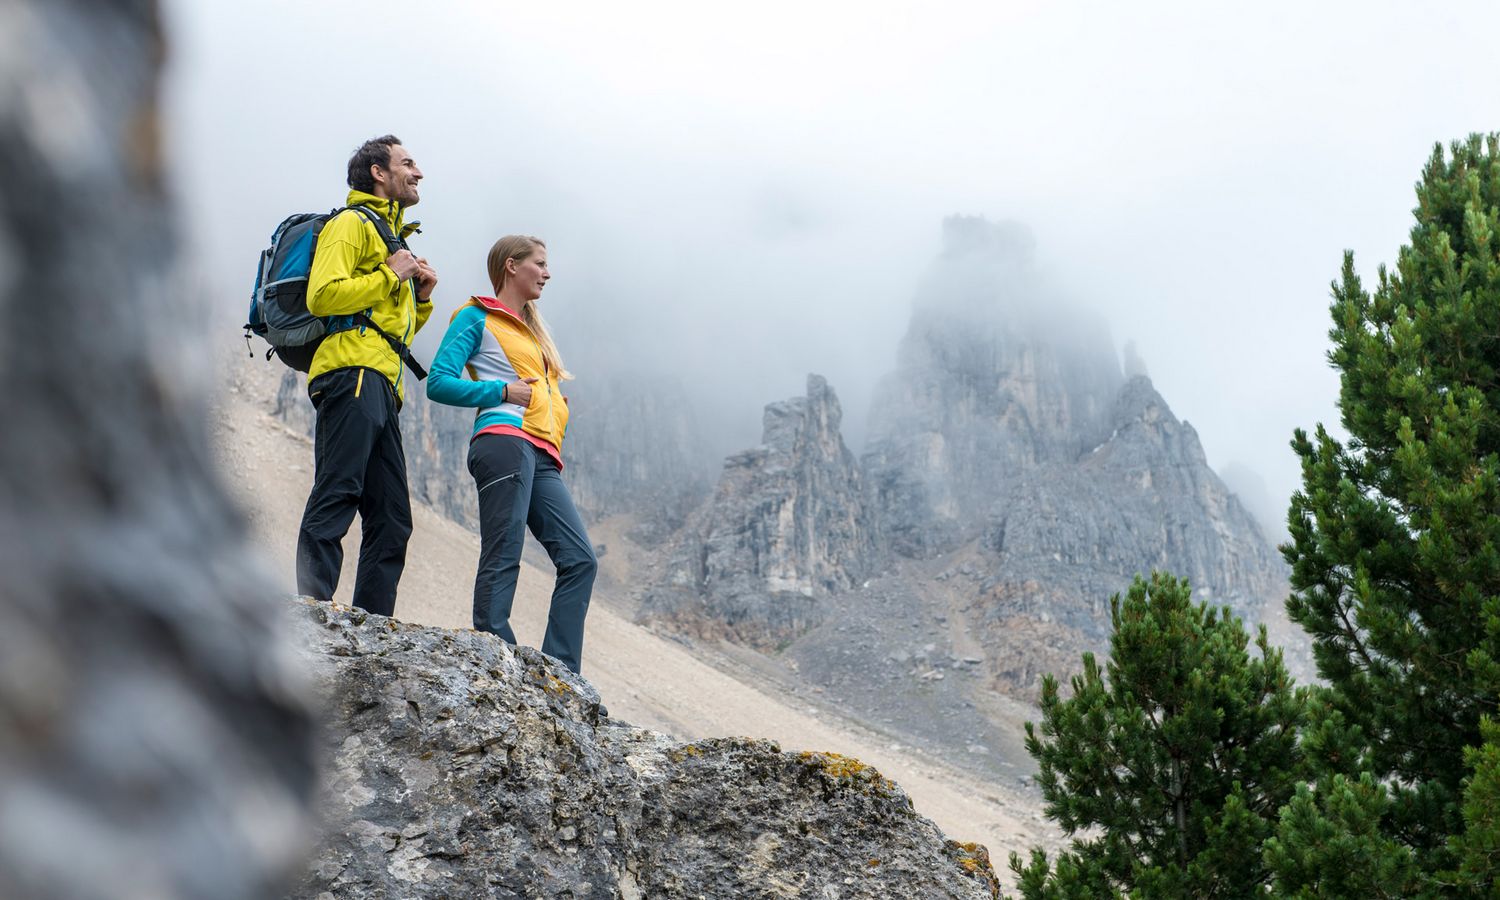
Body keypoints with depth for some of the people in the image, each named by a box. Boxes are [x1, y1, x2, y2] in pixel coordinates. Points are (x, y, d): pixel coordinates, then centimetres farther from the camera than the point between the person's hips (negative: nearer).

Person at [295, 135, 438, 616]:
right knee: (335, 499, -19)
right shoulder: (351, 224, 3)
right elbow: (322, 296, -13)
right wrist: (390, 276, -7)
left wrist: (421, 298, 15)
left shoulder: (391, 237, 32)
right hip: (353, 374, -10)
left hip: (381, 387, 10)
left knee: (392, 522, 4)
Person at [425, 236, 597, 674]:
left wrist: (556, 397, 8)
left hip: (540, 456, 8)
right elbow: (439, 382, -4)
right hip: (505, 440, -8)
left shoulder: (530, 327, 29)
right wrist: (503, 391, -8)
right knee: (502, 560, -12)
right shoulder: (477, 318, 6)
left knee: (580, 559, -3)